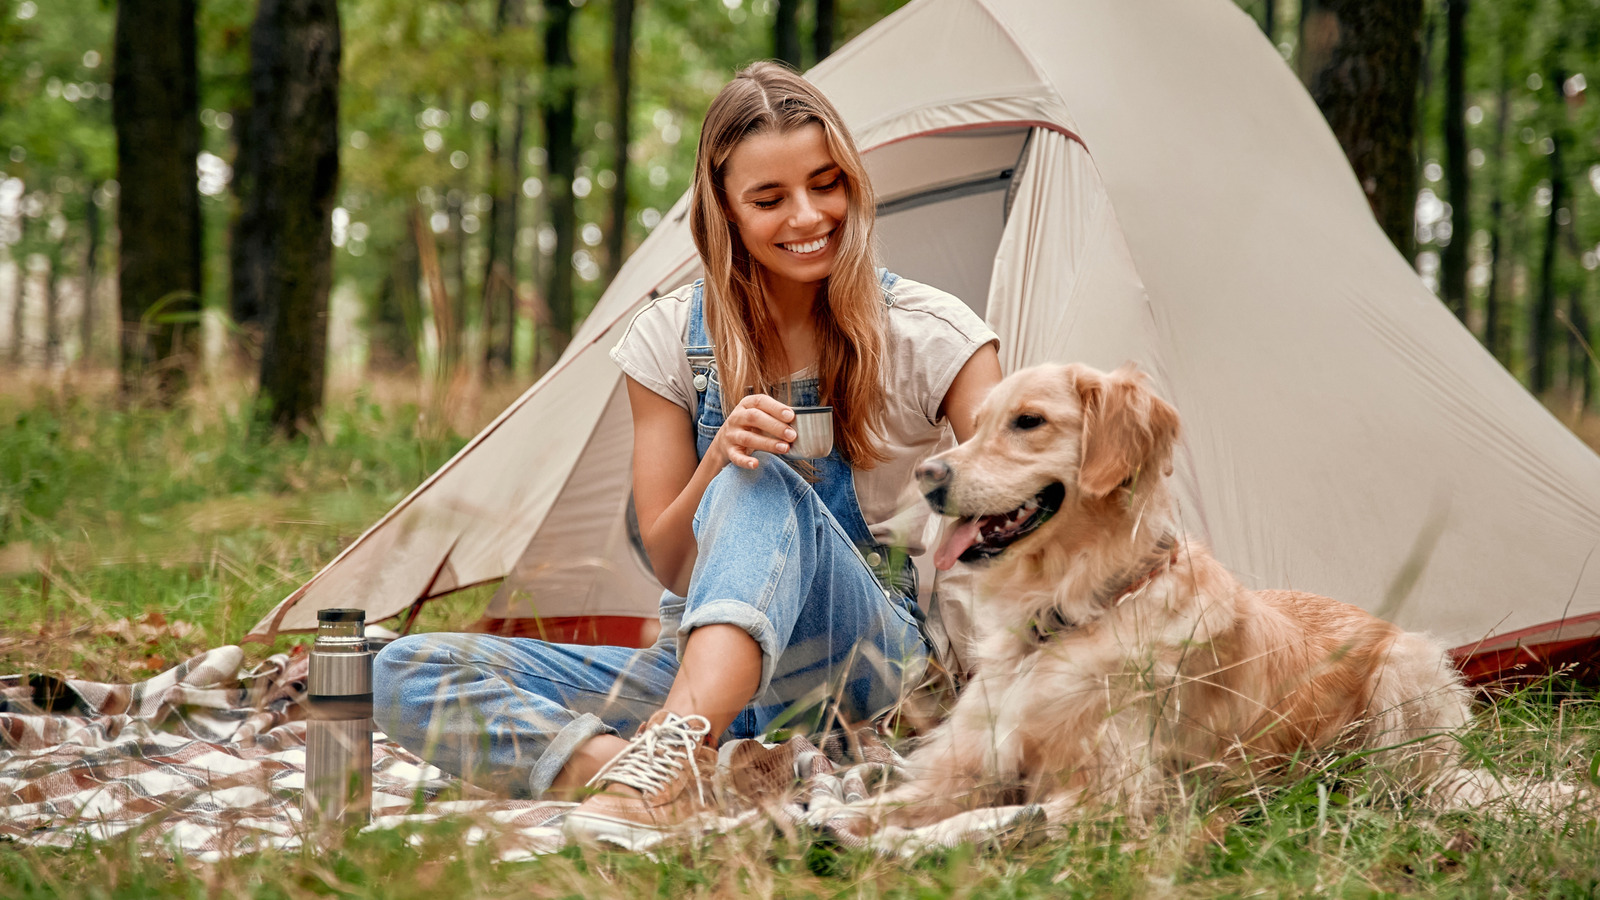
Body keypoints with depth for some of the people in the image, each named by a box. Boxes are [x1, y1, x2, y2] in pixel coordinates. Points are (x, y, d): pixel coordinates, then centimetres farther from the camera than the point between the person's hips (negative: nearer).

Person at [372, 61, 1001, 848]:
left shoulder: (928, 334, -5)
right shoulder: (670, 341, 2)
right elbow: (671, 568, 2)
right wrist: (715, 461, -19)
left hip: (870, 661, -3)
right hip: (700, 668, 4)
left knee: (764, 485, -36)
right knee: (405, 674, -16)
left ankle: (670, 757, -54)